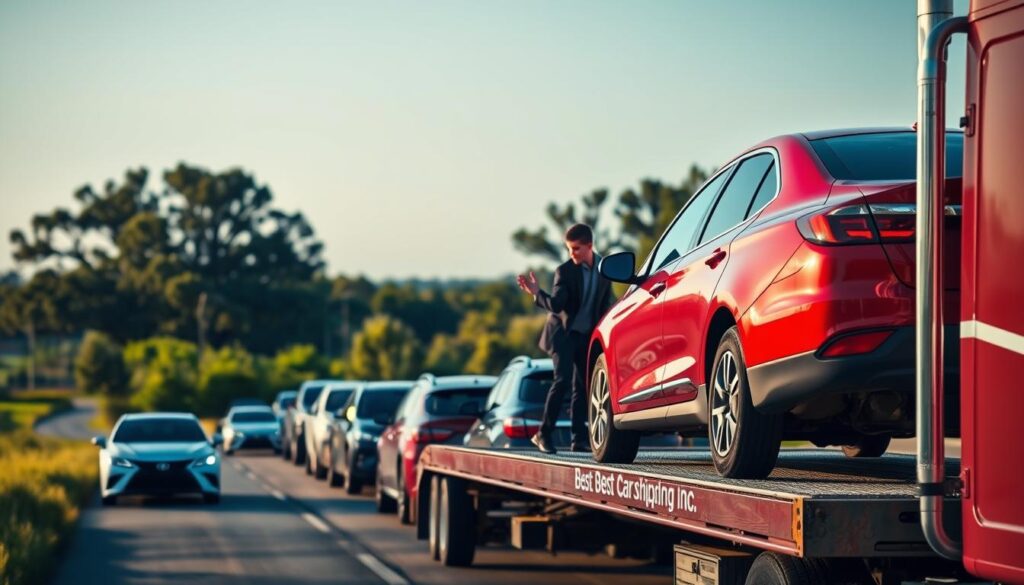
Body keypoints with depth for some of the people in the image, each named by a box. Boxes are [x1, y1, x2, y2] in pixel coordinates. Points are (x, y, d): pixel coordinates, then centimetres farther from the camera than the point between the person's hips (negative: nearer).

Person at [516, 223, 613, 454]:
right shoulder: (565, 271, -13)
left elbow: (605, 304, 9)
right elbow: (556, 305, -22)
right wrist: (536, 293, -37)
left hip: (588, 335, 5)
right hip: (564, 333, -4)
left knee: (582, 385, 3)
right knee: (563, 379, -17)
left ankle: (579, 439, 6)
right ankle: (544, 433, -14)